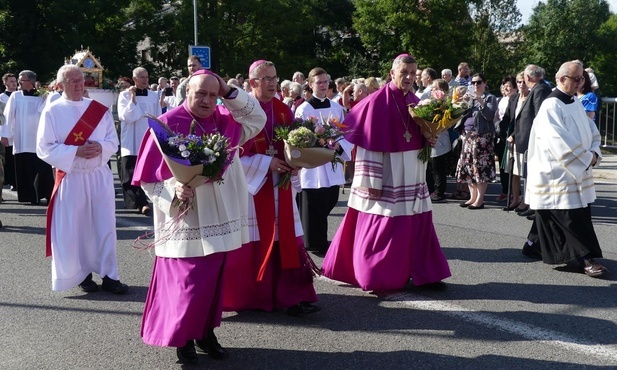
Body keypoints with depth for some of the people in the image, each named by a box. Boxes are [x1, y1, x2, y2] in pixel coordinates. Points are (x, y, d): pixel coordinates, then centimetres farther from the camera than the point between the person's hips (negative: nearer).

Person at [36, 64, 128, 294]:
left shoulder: (99, 109, 6)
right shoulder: (52, 111, -3)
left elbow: (113, 141, 7)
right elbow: (44, 148, -7)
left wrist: (100, 148, -15)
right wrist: (76, 151, -18)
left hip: (100, 176, 3)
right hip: (71, 179, -2)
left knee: (105, 225, 4)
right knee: (74, 228, 3)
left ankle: (109, 275, 11)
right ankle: (81, 274, 18)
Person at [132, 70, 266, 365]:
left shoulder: (225, 120, 4)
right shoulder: (168, 125, -11)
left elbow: (258, 119, 14)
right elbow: (149, 176, -9)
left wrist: (231, 94, 0)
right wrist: (174, 190, -27)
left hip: (219, 219, 6)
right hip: (186, 222, -5)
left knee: (213, 281, 13)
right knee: (187, 284, -1)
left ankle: (206, 332, 28)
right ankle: (182, 338, 18)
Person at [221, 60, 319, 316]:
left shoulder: (283, 110, 9)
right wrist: (267, 163, -16)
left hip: (280, 185, 5)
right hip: (252, 184, -5)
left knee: (285, 241, 2)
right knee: (252, 244, 2)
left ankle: (292, 296, 5)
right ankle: (245, 297, 16)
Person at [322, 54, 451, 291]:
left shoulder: (416, 102, 9)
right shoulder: (378, 102, -12)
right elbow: (370, 143, -14)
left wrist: (429, 141, -4)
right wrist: (372, 181, -18)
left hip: (412, 177, 7)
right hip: (387, 176, -6)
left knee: (417, 225, 9)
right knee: (383, 227, 0)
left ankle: (422, 274, 19)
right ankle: (377, 279, 11)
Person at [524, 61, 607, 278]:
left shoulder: (576, 103, 12)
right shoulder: (550, 106, -15)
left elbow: (591, 131, 14)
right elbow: (561, 143, -22)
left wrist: (594, 153, -5)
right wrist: (586, 159, -16)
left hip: (578, 172, 8)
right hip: (559, 174, -8)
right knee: (574, 218, -7)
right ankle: (586, 258, -2)